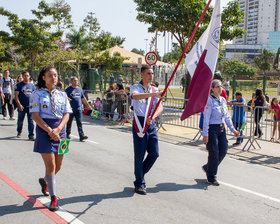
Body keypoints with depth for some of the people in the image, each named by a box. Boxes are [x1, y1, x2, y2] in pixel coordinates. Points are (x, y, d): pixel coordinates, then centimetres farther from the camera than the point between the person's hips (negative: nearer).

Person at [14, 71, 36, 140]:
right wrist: (19, 104, -14)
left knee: (31, 121, -5)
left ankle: (31, 135, -3)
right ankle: (19, 132, 33)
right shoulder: (19, 85, 1)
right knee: (20, 120, 11)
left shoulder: (32, 85, 11)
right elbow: (16, 95, -4)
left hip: (30, 106, 1)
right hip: (22, 107, -1)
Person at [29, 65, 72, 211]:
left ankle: (45, 181, 42)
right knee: (50, 165, -8)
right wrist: (50, 131, -17)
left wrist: (58, 130, -12)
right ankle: (53, 198, 1)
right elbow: (35, 115, -7)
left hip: (60, 130, 4)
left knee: (58, 166, 11)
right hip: (44, 130, -4)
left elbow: (66, 114, 5)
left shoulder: (62, 94, 11)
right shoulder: (37, 94, 0)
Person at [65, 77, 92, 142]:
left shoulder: (80, 89, 14)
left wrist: (88, 105, 27)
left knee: (79, 123, -4)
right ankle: (68, 134, 28)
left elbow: (83, 98, 24)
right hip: (71, 109, -3)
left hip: (78, 109, 3)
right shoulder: (68, 89, -2)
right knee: (69, 122, 10)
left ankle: (82, 136, -10)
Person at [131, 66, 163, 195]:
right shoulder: (136, 87, -3)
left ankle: (140, 173, 29)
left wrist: (152, 117, -19)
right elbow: (135, 96, -28)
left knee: (154, 153, 5)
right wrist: (153, 94, -42)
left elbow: (160, 107, 0)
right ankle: (139, 184, 12)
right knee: (139, 155, 0)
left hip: (151, 124, 5)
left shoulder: (154, 90, 12)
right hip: (139, 123, -5)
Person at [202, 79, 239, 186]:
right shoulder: (209, 100, -13)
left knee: (223, 150, 7)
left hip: (221, 128, 7)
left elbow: (227, 116, 16)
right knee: (214, 152, -2)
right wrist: (205, 134, -18)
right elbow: (206, 118, -16)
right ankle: (211, 177, 14)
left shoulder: (223, 100, 9)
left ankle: (207, 167, 30)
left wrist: (233, 129, 12)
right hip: (212, 128, -7)